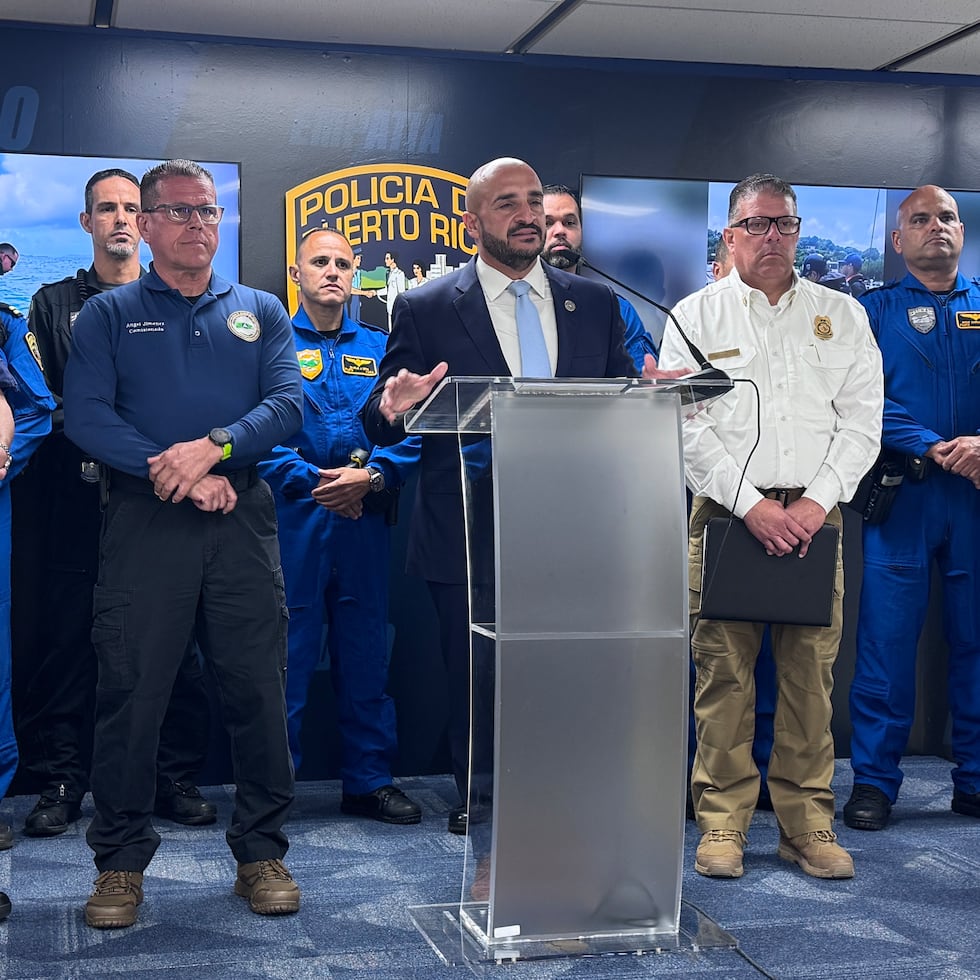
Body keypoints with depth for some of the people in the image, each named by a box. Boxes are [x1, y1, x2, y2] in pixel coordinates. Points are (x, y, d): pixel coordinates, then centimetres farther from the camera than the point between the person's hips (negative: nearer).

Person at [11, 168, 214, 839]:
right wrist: (83, 415, -9)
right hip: (74, 499, 0)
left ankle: (176, 778, 11)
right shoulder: (54, 304, 15)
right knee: (64, 638, 1)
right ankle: (60, 783, 11)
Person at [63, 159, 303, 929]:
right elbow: (85, 414, -2)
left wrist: (214, 446, -14)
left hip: (242, 521, 2)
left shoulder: (260, 312, 16)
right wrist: (172, 471, -13)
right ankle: (121, 863, 11)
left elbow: (290, 402, 2)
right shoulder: (108, 315, 11)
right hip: (145, 521, -1)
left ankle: (262, 852, 14)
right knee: (130, 691, -2)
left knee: (258, 687, 1)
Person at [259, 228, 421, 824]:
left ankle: (370, 780, 19)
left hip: (365, 519, 3)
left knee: (365, 651, 9)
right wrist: (314, 480, -15)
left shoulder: (380, 347, 13)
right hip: (293, 521, -3)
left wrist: (370, 476, -11)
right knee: (287, 651, -1)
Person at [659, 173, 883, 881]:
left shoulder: (842, 315, 13)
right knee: (723, 671, -2)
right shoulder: (695, 316, 7)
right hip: (725, 513, -1)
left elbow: (862, 419, 6)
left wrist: (817, 501, -7)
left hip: (815, 514, 2)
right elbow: (688, 426, -2)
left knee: (812, 673, 0)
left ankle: (807, 821, 10)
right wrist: (752, 503, -11)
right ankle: (723, 820, 7)